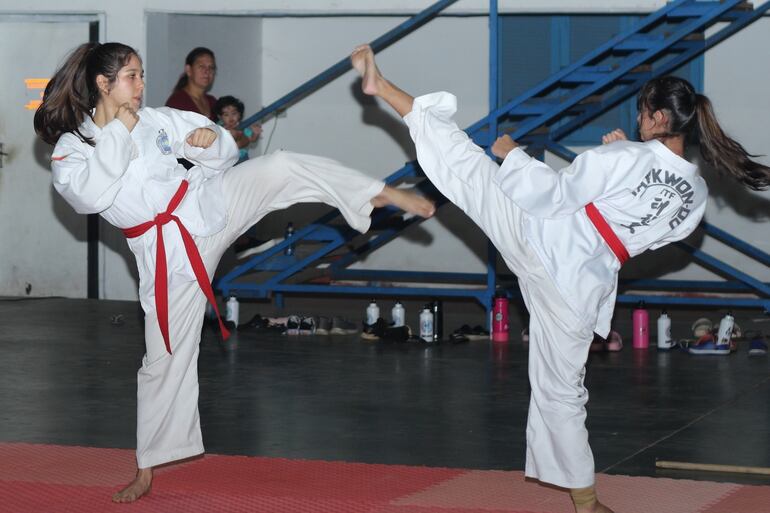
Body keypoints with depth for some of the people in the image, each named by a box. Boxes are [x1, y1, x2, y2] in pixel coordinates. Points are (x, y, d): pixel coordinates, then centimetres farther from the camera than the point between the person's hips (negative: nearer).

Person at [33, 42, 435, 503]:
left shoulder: (156, 119, 3)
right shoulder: (70, 149, -4)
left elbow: (225, 152, 9)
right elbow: (89, 194, -25)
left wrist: (211, 140, -15)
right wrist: (119, 133, -20)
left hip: (206, 202, 2)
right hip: (167, 251, -2)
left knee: (281, 168, -19)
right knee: (166, 355, 2)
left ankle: (385, 195, -12)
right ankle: (148, 469, 16)